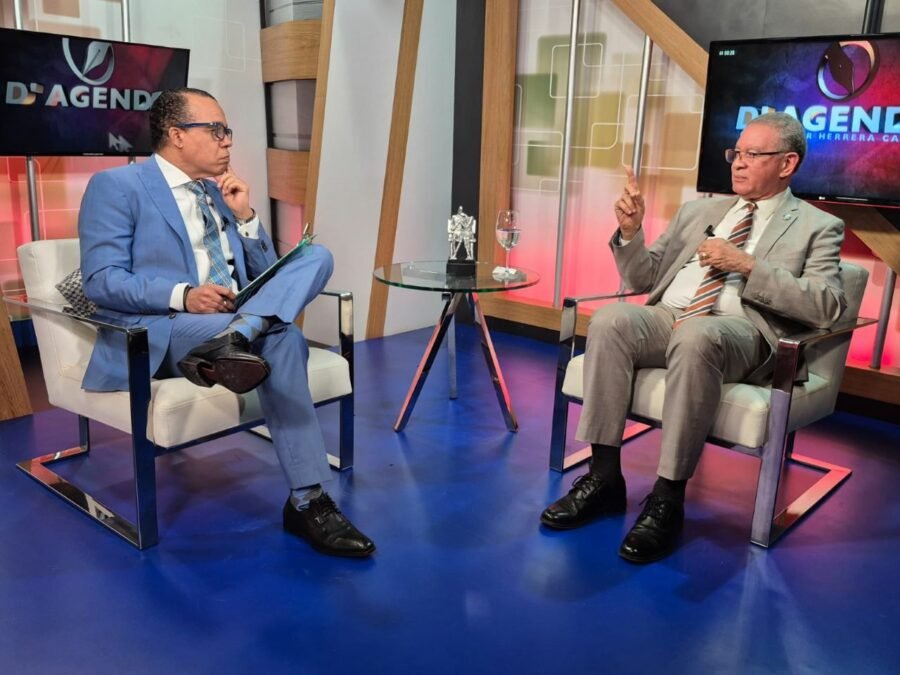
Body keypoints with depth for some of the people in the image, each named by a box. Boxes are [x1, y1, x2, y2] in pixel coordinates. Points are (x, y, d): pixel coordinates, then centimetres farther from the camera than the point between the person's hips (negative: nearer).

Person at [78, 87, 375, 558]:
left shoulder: (219, 191, 20)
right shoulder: (116, 186, 0)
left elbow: (265, 276, 18)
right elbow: (100, 280, -11)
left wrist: (244, 215, 3)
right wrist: (181, 295, -26)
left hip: (234, 318, 7)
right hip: (159, 331, -7)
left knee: (316, 257, -16)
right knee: (281, 338, -32)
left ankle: (233, 341, -38)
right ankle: (307, 502, -30)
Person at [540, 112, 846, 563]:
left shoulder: (817, 227, 12)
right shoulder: (699, 211, 25)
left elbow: (826, 307, -4)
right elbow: (643, 280, 22)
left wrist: (747, 264, -11)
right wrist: (631, 232, 3)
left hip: (742, 331, -4)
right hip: (667, 316, 4)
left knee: (695, 336, -39)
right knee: (610, 319, -28)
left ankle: (668, 497, -29)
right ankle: (604, 475, -23)